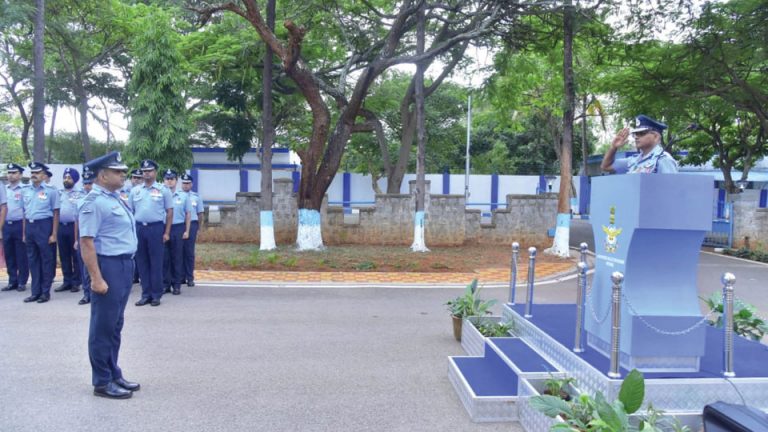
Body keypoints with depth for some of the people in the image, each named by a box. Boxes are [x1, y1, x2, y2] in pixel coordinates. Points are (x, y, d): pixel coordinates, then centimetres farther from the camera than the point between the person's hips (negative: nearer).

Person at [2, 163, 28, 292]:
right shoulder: (4, 189, 12)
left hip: (19, 225, -5)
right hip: (6, 225, 5)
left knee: (21, 256, 1)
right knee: (9, 255, 10)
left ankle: (22, 282, 9)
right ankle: (12, 281, 18)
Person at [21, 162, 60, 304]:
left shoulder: (51, 190, -4)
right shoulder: (25, 191, 11)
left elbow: (56, 213, -5)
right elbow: (25, 213, 16)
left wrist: (54, 234, -9)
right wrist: (24, 233, 14)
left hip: (44, 226, -6)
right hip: (29, 226, 6)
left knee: (46, 259, 2)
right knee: (32, 260, 10)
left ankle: (45, 292, 10)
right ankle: (35, 292, 19)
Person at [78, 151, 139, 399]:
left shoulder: (116, 198, 13)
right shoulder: (95, 202, -15)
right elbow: (86, 242, -20)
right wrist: (96, 278, -24)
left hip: (125, 265, 9)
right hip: (109, 266, -9)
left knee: (115, 326, 16)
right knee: (103, 327, 1)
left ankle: (114, 375, 27)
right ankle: (102, 382, 11)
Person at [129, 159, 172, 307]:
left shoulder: (163, 190, 1)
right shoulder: (135, 190, 11)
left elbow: (169, 212, 1)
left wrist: (167, 232, -5)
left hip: (156, 228, -4)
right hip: (139, 228, 4)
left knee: (156, 262, 0)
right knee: (142, 262, 7)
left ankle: (156, 295, 8)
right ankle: (145, 294, 16)